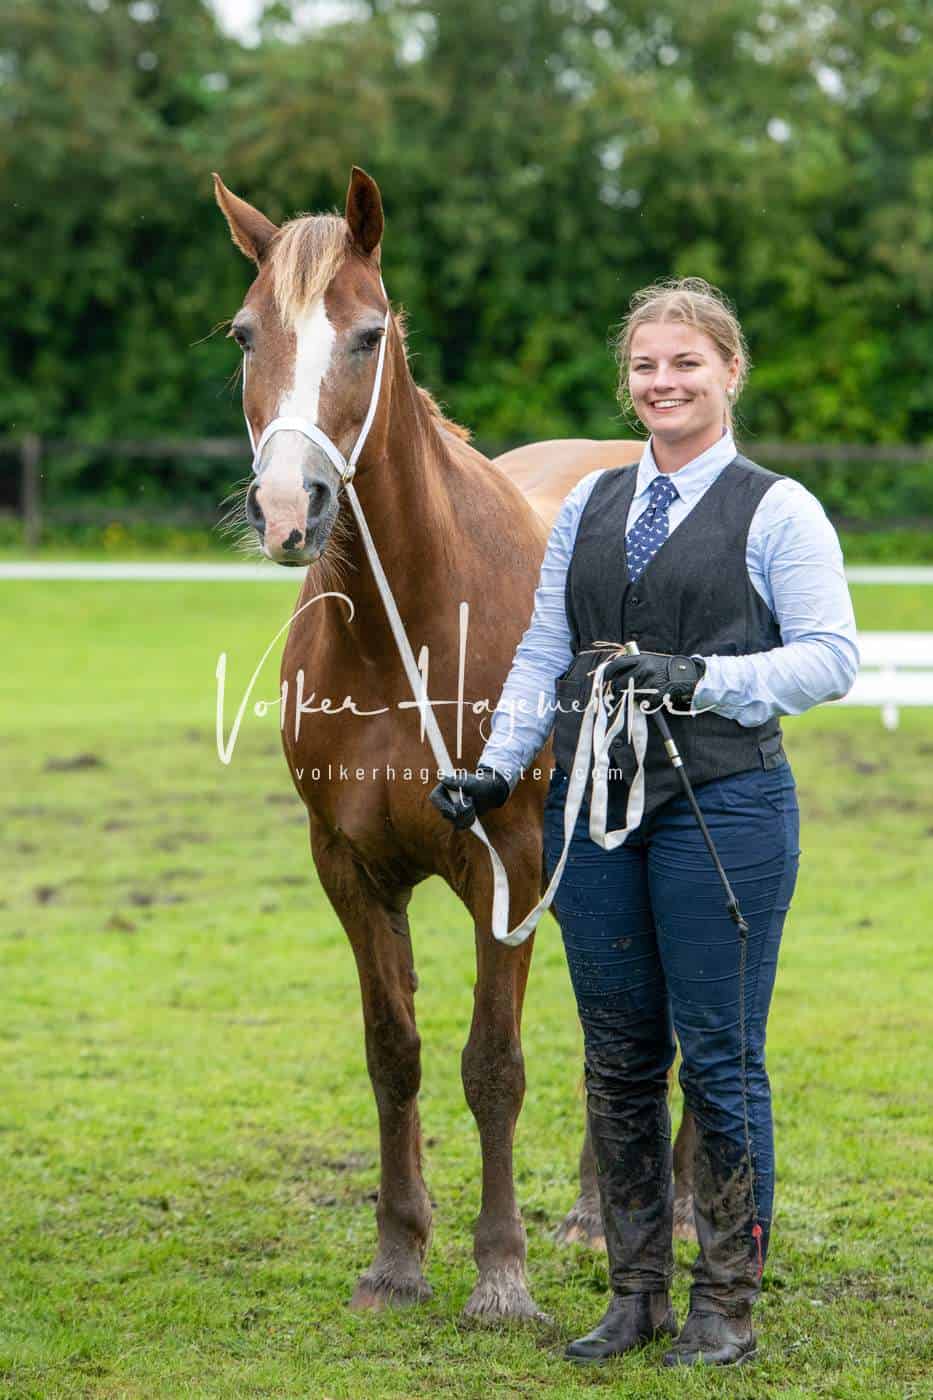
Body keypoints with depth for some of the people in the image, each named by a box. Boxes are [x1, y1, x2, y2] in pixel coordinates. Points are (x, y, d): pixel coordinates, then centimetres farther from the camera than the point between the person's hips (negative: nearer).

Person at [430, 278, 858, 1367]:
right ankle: (636, 1293, 20)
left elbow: (831, 658, -9)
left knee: (718, 1057, -1)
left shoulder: (778, 511, -1)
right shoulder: (588, 506, 13)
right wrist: (498, 766, 0)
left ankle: (726, 1306, 10)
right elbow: (541, 654, 13)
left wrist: (700, 679, -20)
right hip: (592, 806, 5)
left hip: (723, 805, -5)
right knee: (618, 1059, 10)